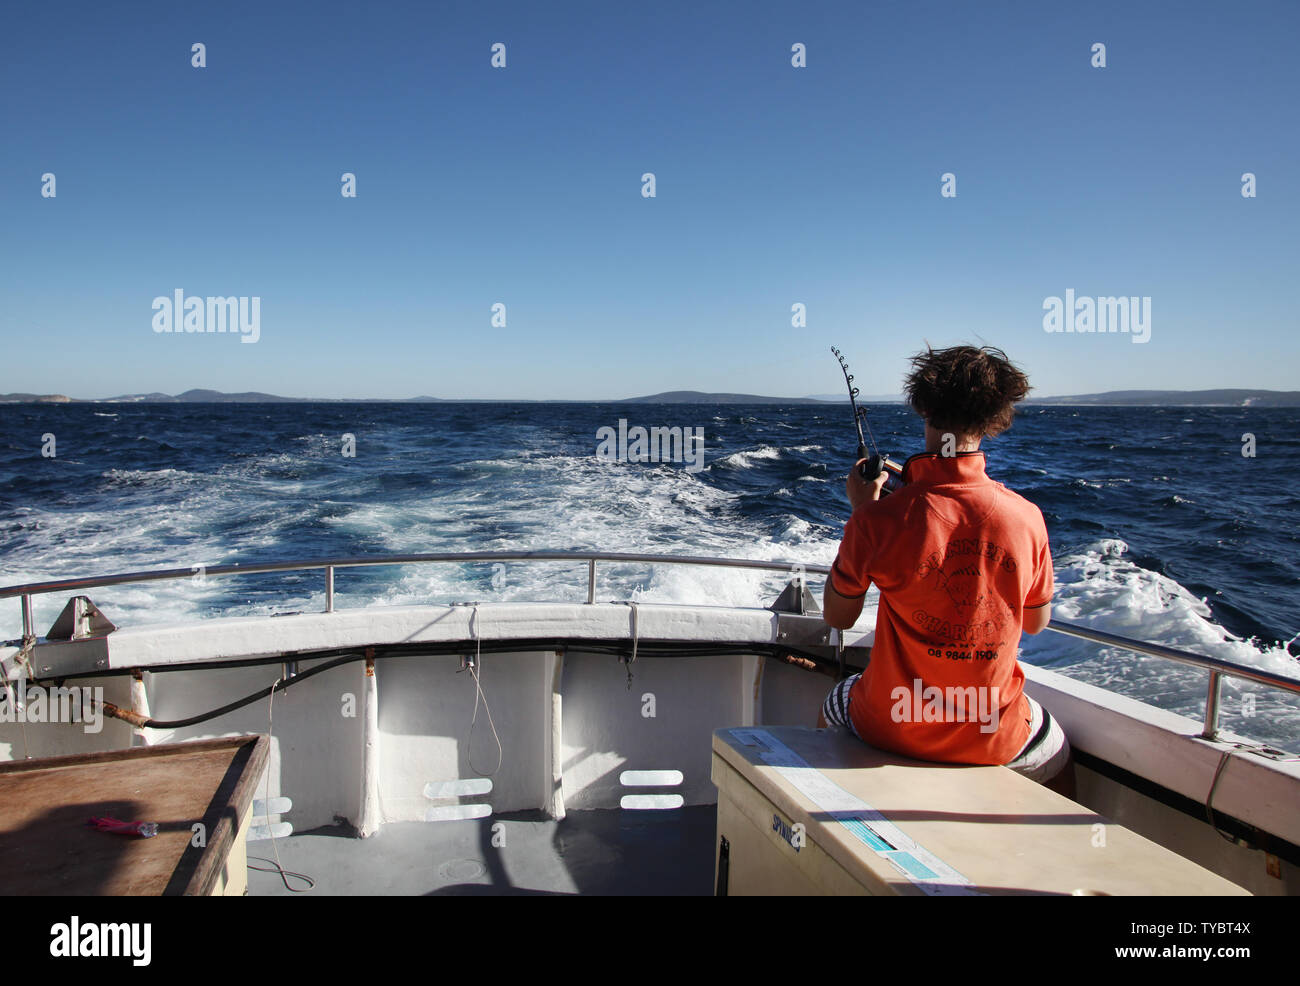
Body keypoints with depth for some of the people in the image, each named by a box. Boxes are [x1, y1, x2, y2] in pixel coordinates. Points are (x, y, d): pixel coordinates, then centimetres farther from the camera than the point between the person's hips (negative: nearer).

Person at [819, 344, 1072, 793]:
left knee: (832, 707, 35)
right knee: (1059, 757, 36)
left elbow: (837, 617, -4)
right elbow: (1036, 622, 4)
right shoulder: (1026, 517, -14)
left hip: (892, 729, -1)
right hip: (995, 741, 1)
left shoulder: (877, 519, -21)